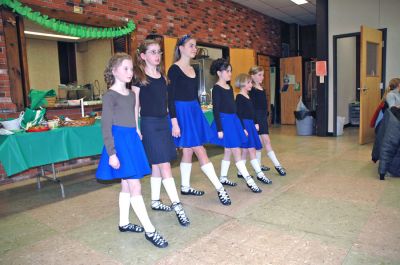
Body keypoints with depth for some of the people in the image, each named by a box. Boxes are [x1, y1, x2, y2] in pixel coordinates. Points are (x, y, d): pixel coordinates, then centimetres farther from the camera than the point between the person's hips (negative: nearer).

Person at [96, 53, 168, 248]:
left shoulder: (131, 94, 12)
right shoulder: (110, 95, -10)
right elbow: (106, 127, -13)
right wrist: (111, 153, -17)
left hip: (132, 140, 8)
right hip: (120, 141, -8)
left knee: (126, 186, 15)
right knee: (135, 187, -6)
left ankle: (124, 223, 30)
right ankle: (150, 231, 1)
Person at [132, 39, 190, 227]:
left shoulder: (162, 76, 12)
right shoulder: (139, 77, -7)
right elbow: (135, 106, -7)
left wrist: (172, 123, 15)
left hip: (163, 123, 7)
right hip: (149, 124, -7)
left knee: (157, 165, 13)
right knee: (165, 166, -8)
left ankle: (155, 201, 25)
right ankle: (177, 206, -3)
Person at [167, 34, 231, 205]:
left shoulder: (194, 70, 13)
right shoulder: (174, 69, -9)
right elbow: (171, 98, -14)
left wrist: (198, 113, 19)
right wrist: (174, 122, -18)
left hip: (194, 111, 8)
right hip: (182, 112, -8)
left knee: (188, 151, 12)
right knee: (200, 151, -6)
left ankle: (185, 187, 24)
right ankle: (219, 188, -1)